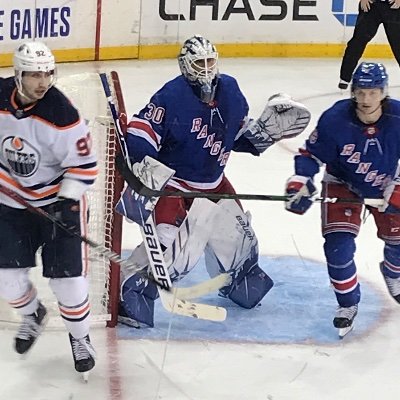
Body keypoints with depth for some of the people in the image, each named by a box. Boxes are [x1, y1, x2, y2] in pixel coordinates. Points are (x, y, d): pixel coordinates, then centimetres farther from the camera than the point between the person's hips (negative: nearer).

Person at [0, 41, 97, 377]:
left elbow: (84, 164, -18)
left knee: (67, 275, -3)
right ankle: (32, 315, 37)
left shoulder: (61, 113, -25)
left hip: (58, 198, -4)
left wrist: (66, 203, -24)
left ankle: (80, 337, 23)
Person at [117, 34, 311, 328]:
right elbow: (140, 130, -22)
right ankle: (132, 291, -10)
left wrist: (266, 128, -3)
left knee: (237, 231, 19)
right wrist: (143, 162, -35)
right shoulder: (172, 95, -21)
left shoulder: (229, 90, -1)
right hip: (173, 182, -7)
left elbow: (239, 132, 12)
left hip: (213, 181, 7)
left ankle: (241, 280, 47)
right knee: (173, 243, -21)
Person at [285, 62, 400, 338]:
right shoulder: (335, 119, -29)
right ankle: (348, 304, 6)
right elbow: (311, 154, -17)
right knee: (338, 246, -15)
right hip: (343, 184, -2)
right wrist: (299, 184, -28)